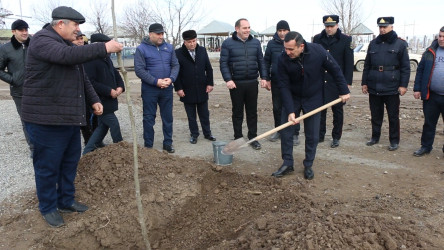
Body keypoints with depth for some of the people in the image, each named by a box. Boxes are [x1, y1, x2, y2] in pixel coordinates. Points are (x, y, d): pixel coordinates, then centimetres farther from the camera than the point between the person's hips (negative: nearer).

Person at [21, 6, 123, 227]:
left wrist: (94, 100, 13)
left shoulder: (67, 45, 18)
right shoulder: (42, 40, -12)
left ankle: (66, 201, 31)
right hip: (46, 119, -9)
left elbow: (82, 78, 22)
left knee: (70, 161, 16)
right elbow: (68, 56, -31)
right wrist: (104, 48, -29)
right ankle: (48, 207, 20)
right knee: (48, 165, 3)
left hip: (69, 117, 9)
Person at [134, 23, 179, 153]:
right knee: (149, 118, 5)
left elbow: (175, 65, 7)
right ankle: (148, 146, 17)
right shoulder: (141, 49, -6)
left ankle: (168, 143, 24)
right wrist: (156, 81, -17)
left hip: (167, 89, 4)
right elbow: (139, 70, -11)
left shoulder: (169, 47, 6)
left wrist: (171, 78, -12)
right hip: (149, 89, -3)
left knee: (168, 117, 11)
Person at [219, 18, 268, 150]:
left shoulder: (255, 42, 8)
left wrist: (264, 77, 1)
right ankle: (238, 138, 20)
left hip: (252, 83, 3)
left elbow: (261, 61, 11)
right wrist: (228, 79, -16)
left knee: (252, 112, 9)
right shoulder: (228, 43, -2)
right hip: (236, 84, -2)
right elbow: (223, 63, -5)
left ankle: (253, 138, 20)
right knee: (237, 113, 8)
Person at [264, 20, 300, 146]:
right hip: (276, 82, 2)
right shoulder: (272, 44, 4)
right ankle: (279, 130, 25)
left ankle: (295, 133, 10)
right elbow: (266, 61, 9)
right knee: (277, 108, 11)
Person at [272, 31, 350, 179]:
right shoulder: (283, 60, -21)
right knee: (285, 131, -1)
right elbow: (284, 86, -18)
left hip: (313, 99, 0)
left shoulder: (318, 51, -22)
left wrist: (344, 91, -2)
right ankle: (287, 164, 14)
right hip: (291, 99, 1)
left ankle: (308, 166, 19)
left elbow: (335, 70, -8)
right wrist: (290, 111, -24)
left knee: (312, 135, 4)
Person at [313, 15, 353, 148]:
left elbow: (349, 63, -3)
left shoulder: (346, 40, -2)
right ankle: (320, 135, 22)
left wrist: (348, 82, -7)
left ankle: (336, 137, 18)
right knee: (320, 109, 8)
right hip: (320, 81, 2)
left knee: (337, 110, 7)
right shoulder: (317, 39, 5)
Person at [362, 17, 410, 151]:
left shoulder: (400, 44, -2)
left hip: (392, 88, -3)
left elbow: (405, 67, -3)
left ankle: (394, 140, 17)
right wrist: (364, 82, 8)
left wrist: (403, 85, -9)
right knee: (375, 115, 13)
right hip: (374, 88, 3)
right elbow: (367, 65, 11)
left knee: (393, 116, 6)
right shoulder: (373, 43, 9)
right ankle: (375, 137, 27)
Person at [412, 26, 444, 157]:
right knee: (429, 123, 11)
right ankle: (426, 146, 23)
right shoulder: (430, 52, 6)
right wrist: (417, 88, 0)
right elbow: (420, 70, 7)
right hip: (431, 96, 2)